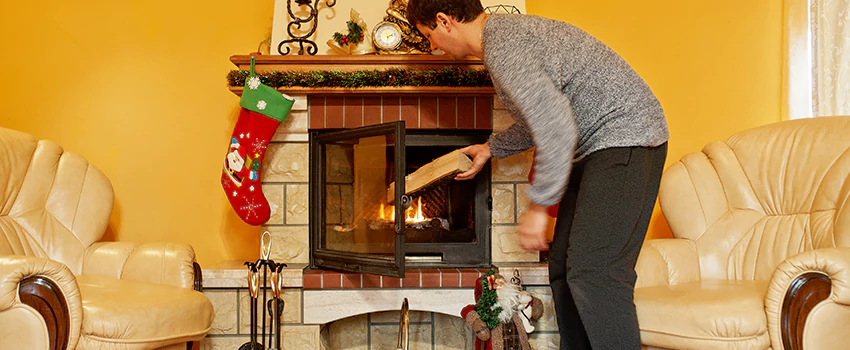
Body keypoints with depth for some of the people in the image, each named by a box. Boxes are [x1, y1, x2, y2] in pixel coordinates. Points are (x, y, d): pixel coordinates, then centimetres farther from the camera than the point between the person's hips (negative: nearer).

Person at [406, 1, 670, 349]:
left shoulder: (502, 45, -19)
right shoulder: (507, 32, 15)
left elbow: (556, 129, -27)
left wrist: (538, 206, -20)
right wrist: (490, 148, 33)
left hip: (625, 135, -11)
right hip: (594, 145, 11)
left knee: (593, 273, -19)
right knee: (564, 267, 10)